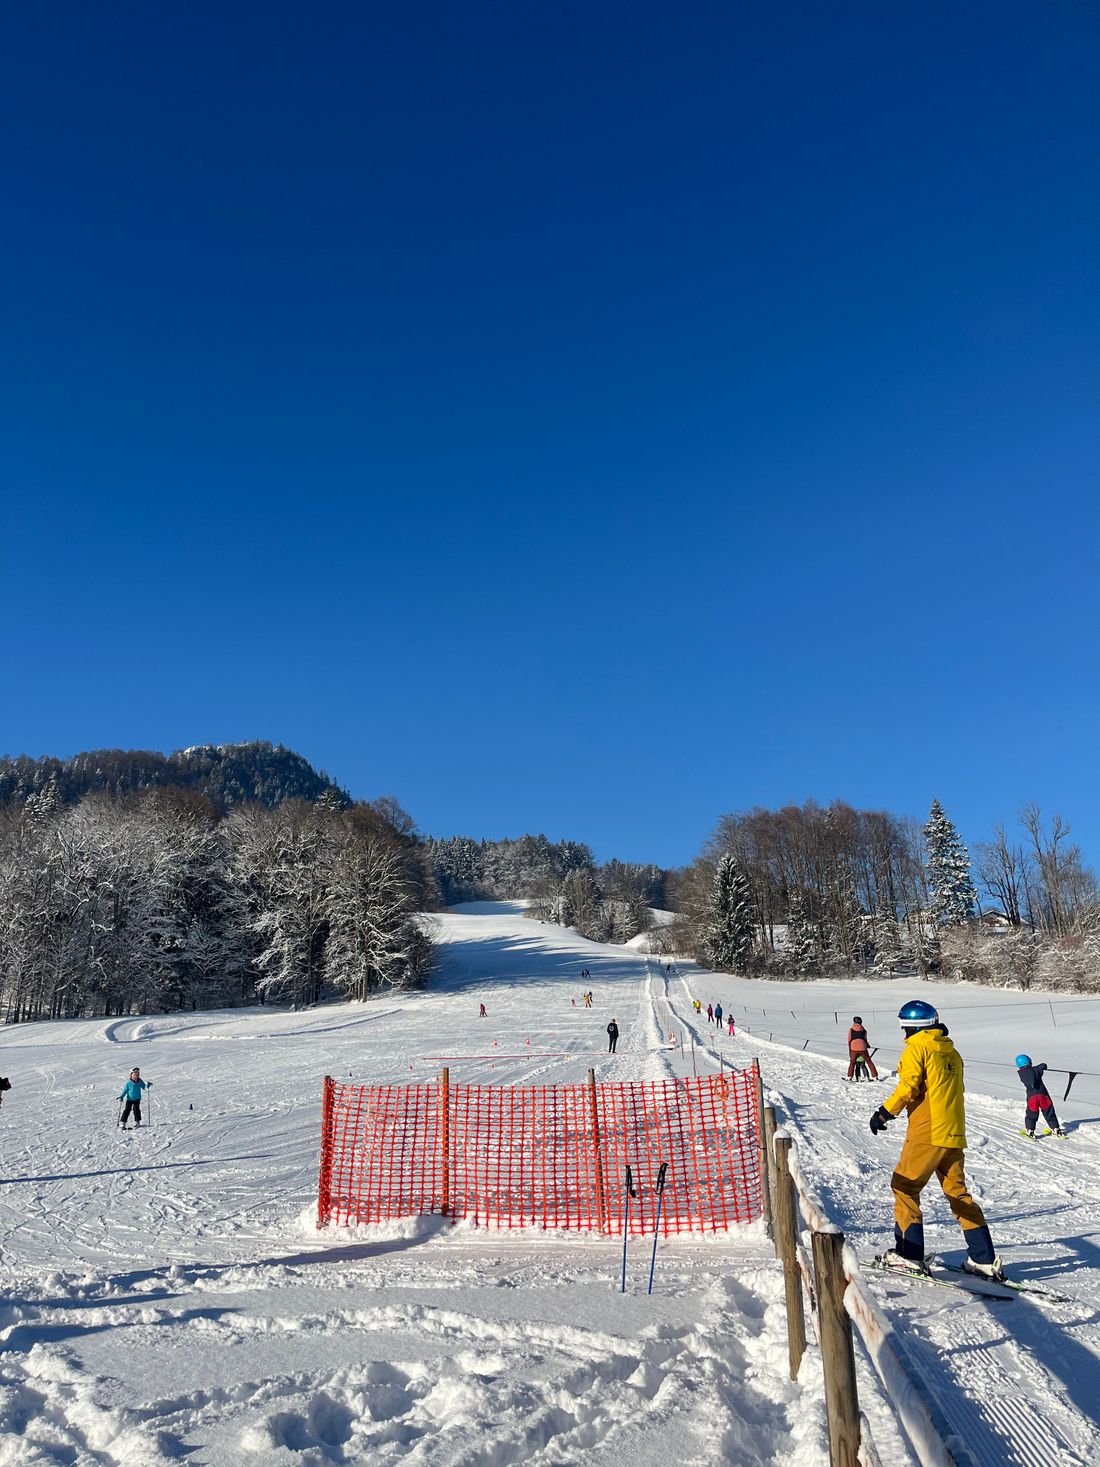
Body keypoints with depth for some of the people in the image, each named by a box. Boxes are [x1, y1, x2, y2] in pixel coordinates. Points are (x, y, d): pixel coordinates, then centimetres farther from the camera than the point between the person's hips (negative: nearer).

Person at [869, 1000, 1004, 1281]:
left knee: (904, 1186, 2)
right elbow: (951, 1092, 19)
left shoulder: (917, 1047, -7)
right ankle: (985, 1259, 13)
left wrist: (885, 1112, -7)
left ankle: (909, 1253, -1)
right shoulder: (951, 1052, 15)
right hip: (954, 1134, 8)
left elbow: (908, 1087, -15)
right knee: (958, 1193, 15)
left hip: (927, 1133, -8)